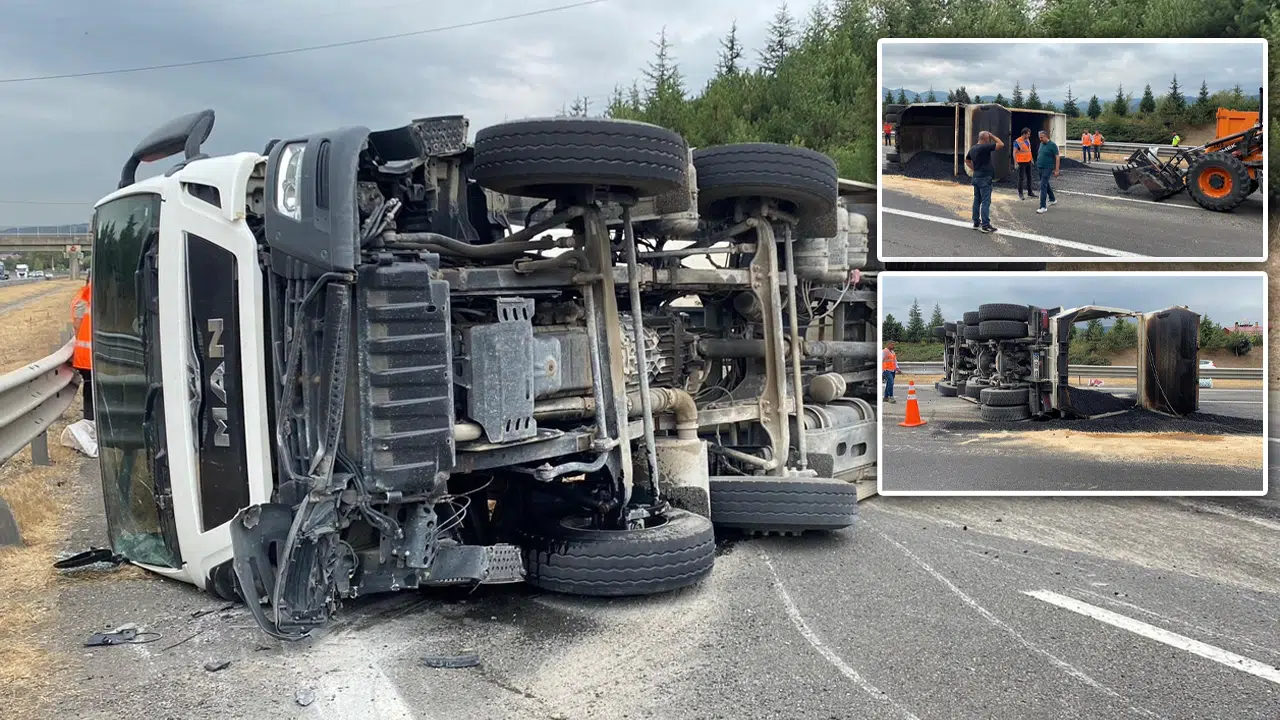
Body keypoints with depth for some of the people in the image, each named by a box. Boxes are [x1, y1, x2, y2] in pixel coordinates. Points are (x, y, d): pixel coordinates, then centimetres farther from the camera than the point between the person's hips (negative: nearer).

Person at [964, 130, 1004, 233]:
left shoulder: (972, 149, 9)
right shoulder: (985, 147, -17)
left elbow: (967, 161, 24)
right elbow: (1001, 144, -17)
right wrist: (992, 136, -5)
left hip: (976, 177, 9)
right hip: (984, 178, -9)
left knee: (977, 200, 13)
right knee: (985, 202, -7)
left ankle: (976, 223, 17)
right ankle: (985, 225, -8)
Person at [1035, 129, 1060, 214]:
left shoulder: (1052, 145, -12)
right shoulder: (1041, 144, 9)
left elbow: (1057, 157, -13)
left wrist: (1057, 170, -17)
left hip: (1047, 168, -8)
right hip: (1040, 168, 8)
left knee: (1043, 186, -14)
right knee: (1046, 184, 21)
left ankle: (1043, 207, -14)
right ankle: (1052, 200, 41)